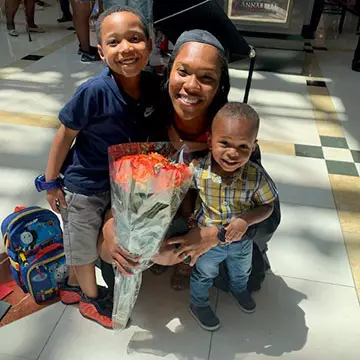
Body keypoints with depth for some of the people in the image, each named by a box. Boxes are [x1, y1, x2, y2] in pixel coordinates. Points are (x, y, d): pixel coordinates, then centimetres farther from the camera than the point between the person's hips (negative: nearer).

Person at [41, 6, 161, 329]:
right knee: (83, 246, 16)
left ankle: (73, 285, 51)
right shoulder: (94, 92, -30)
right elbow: (66, 134, -18)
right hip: (84, 185, -5)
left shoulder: (152, 85, -15)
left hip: (123, 181, 6)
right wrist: (51, 181, -10)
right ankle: (91, 298, 44)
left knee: (107, 239, 24)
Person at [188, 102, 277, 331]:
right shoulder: (196, 169, -31)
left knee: (241, 271, 34)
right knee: (204, 274, 27)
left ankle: (239, 289, 69)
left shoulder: (256, 176, -29)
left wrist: (246, 220, -29)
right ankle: (198, 304, 57)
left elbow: (267, 205, -14)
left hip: (242, 241, 2)